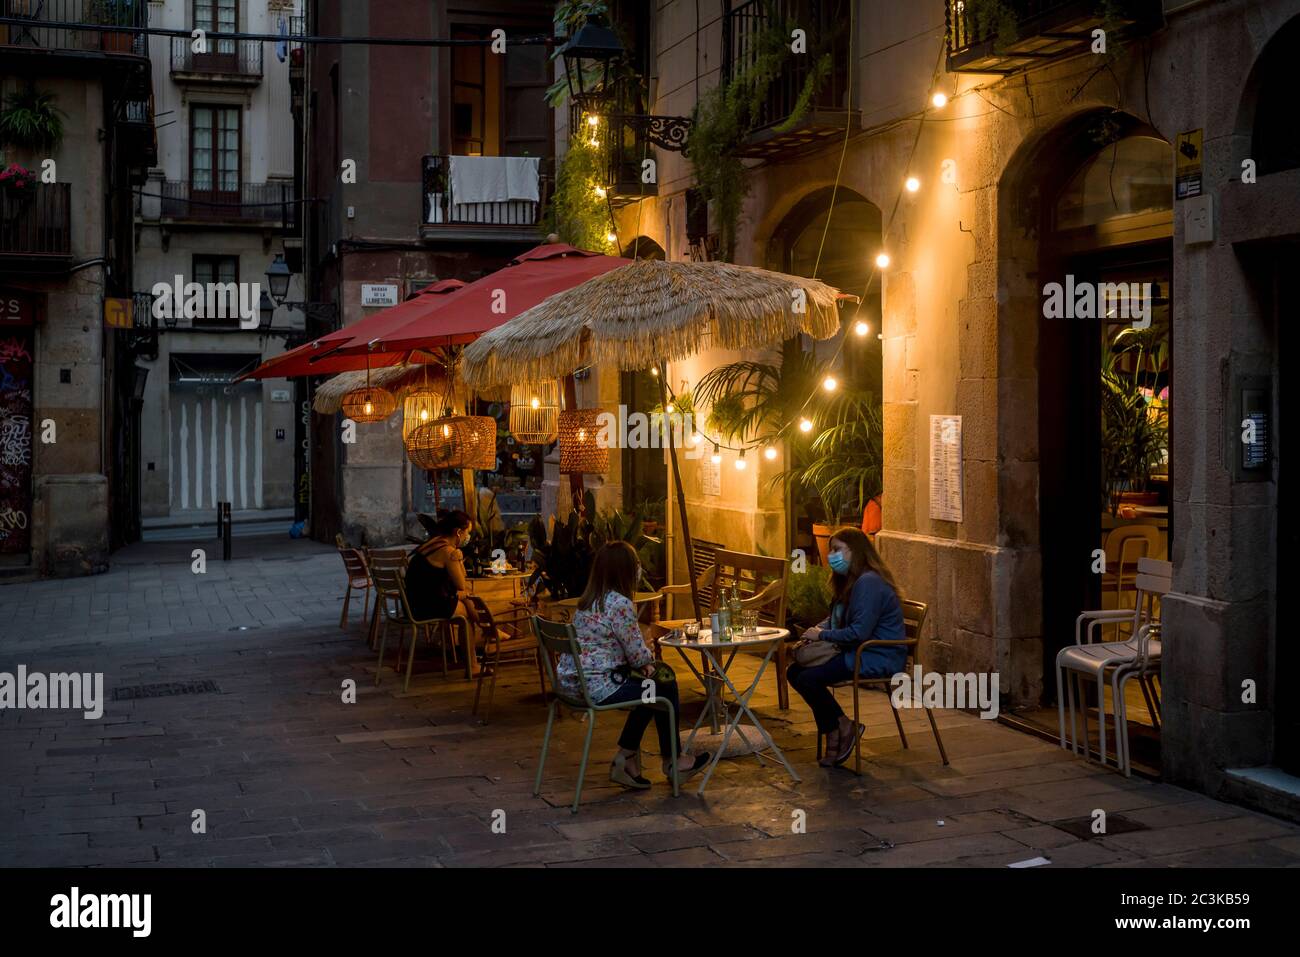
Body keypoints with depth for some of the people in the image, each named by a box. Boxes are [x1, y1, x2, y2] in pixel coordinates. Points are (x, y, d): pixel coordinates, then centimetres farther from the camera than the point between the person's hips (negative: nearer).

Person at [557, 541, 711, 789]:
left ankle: (626, 757, 21)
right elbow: (637, 654, -13)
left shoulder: (588, 601, 11)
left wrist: (644, 664, 6)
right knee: (665, 687, 7)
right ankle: (671, 762, 23)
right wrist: (648, 662, 10)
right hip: (597, 686, -9)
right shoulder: (620, 604, -19)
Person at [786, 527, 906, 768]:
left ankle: (843, 728, -4)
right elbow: (834, 618, 22)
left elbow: (859, 633, -25)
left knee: (808, 678, -23)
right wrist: (817, 631, 0)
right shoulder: (849, 581, 14)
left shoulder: (869, 583, -20)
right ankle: (834, 735, 0)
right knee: (794, 672, -1)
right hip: (859, 652, 11)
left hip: (880, 657, -11)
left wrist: (823, 635, -15)